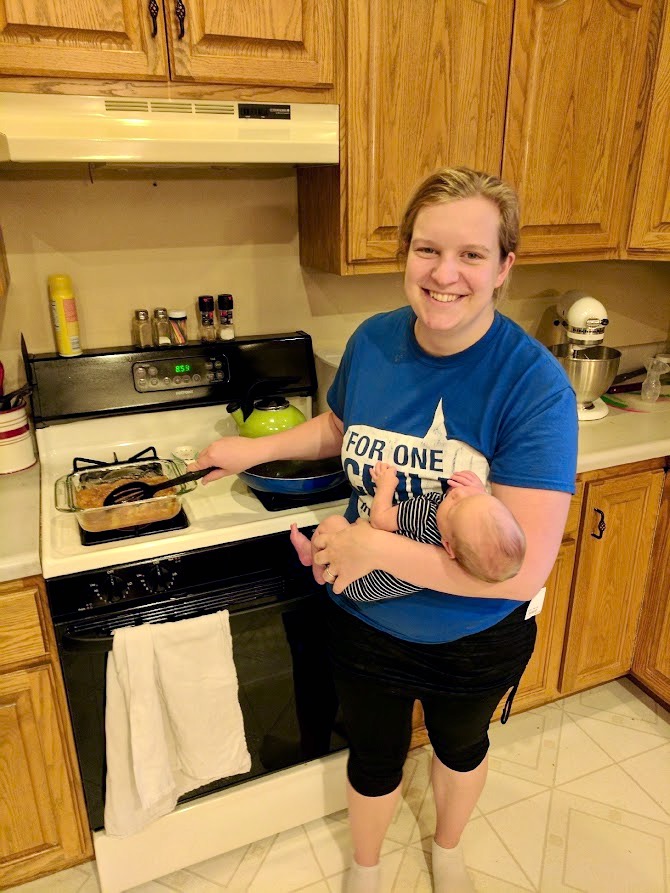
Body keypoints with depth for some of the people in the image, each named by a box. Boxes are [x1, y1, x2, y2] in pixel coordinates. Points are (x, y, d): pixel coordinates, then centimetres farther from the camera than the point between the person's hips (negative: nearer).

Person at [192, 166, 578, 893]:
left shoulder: (534, 383, -29)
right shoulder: (373, 341, -14)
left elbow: (525, 568, -32)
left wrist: (373, 545, -30)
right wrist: (254, 448, 0)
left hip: (475, 638, -2)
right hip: (365, 622, 2)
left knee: (460, 745, 30)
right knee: (374, 757, 26)